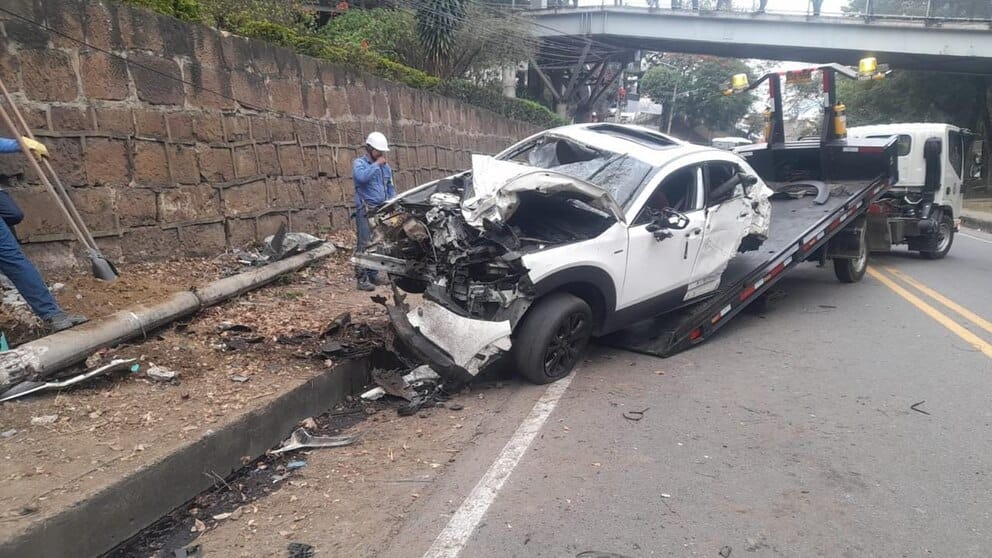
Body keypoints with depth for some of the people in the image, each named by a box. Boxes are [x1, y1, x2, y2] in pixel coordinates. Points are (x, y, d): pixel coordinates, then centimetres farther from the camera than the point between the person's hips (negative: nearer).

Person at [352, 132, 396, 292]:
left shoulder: (386, 166, 18)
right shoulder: (360, 163, 0)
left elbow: (391, 188, 24)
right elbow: (361, 177, -23)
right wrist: (376, 164, -14)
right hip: (366, 211, -6)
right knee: (364, 245, -10)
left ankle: (373, 275, 15)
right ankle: (362, 279, -10)